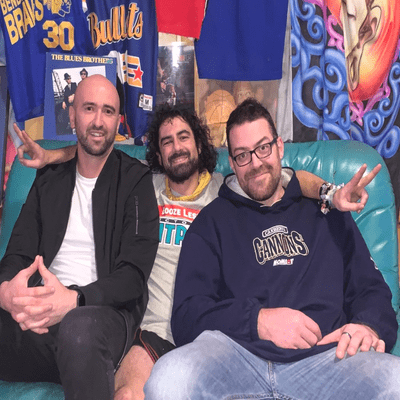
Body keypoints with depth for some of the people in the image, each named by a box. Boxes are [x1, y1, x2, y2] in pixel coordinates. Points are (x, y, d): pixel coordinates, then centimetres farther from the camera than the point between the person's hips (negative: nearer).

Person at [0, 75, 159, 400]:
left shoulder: (136, 181, 4)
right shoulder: (50, 180, 19)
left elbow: (134, 274, -5)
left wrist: (74, 299, -24)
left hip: (105, 310, -2)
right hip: (41, 313, 2)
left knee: (79, 327, -38)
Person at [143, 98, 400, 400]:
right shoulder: (213, 221, 16)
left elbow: (370, 288, 19)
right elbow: (187, 316, 6)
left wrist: (370, 325, -5)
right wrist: (258, 320, -10)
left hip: (323, 354, 1)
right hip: (236, 352, 0)